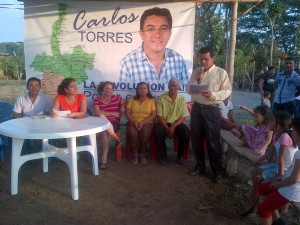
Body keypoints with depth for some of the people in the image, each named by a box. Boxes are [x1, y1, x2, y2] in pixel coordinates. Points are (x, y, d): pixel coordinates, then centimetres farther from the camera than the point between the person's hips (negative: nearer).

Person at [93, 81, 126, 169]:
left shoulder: (117, 98, 10)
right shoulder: (97, 100, 4)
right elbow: (97, 113, -12)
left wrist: (123, 107, 0)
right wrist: (113, 113, -10)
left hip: (114, 123, 0)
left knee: (105, 130, -35)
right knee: (101, 116, -35)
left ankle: (104, 157, -29)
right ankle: (116, 138, -22)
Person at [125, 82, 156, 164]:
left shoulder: (151, 100, 7)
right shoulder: (132, 99, 12)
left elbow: (153, 115, -3)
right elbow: (127, 112, 4)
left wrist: (142, 123, -16)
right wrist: (134, 122, -14)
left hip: (147, 123, -1)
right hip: (133, 122, 1)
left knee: (145, 134, -33)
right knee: (132, 133, -32)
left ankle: (142, 154, -8)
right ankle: (134, 154, -10)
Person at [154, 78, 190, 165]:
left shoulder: (182, 99, 1)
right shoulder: (161, 98, -3)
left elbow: (183, 117, -3)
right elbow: (159, 116, -7)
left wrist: (173, 127, -19)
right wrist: (167, 128, -19)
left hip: (177, 123, 1)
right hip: (164, 123, -1)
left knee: (187, 131, -28)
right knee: (157, 130, -33)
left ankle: (180, 155, -5)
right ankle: (162, 155, -10)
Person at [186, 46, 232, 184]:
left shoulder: (221, 72, -3)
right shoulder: (196, 73, 12)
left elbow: (227, 91, -7)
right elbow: (188, 90, 10)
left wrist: (213, 94, -23)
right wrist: (196, 80, -8)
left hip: (211, 110, -5)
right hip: (196, 108, 5)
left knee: (213, 141, -1)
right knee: (196, 139, 12)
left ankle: (217, 171, 14)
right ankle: (200, 166, 29)